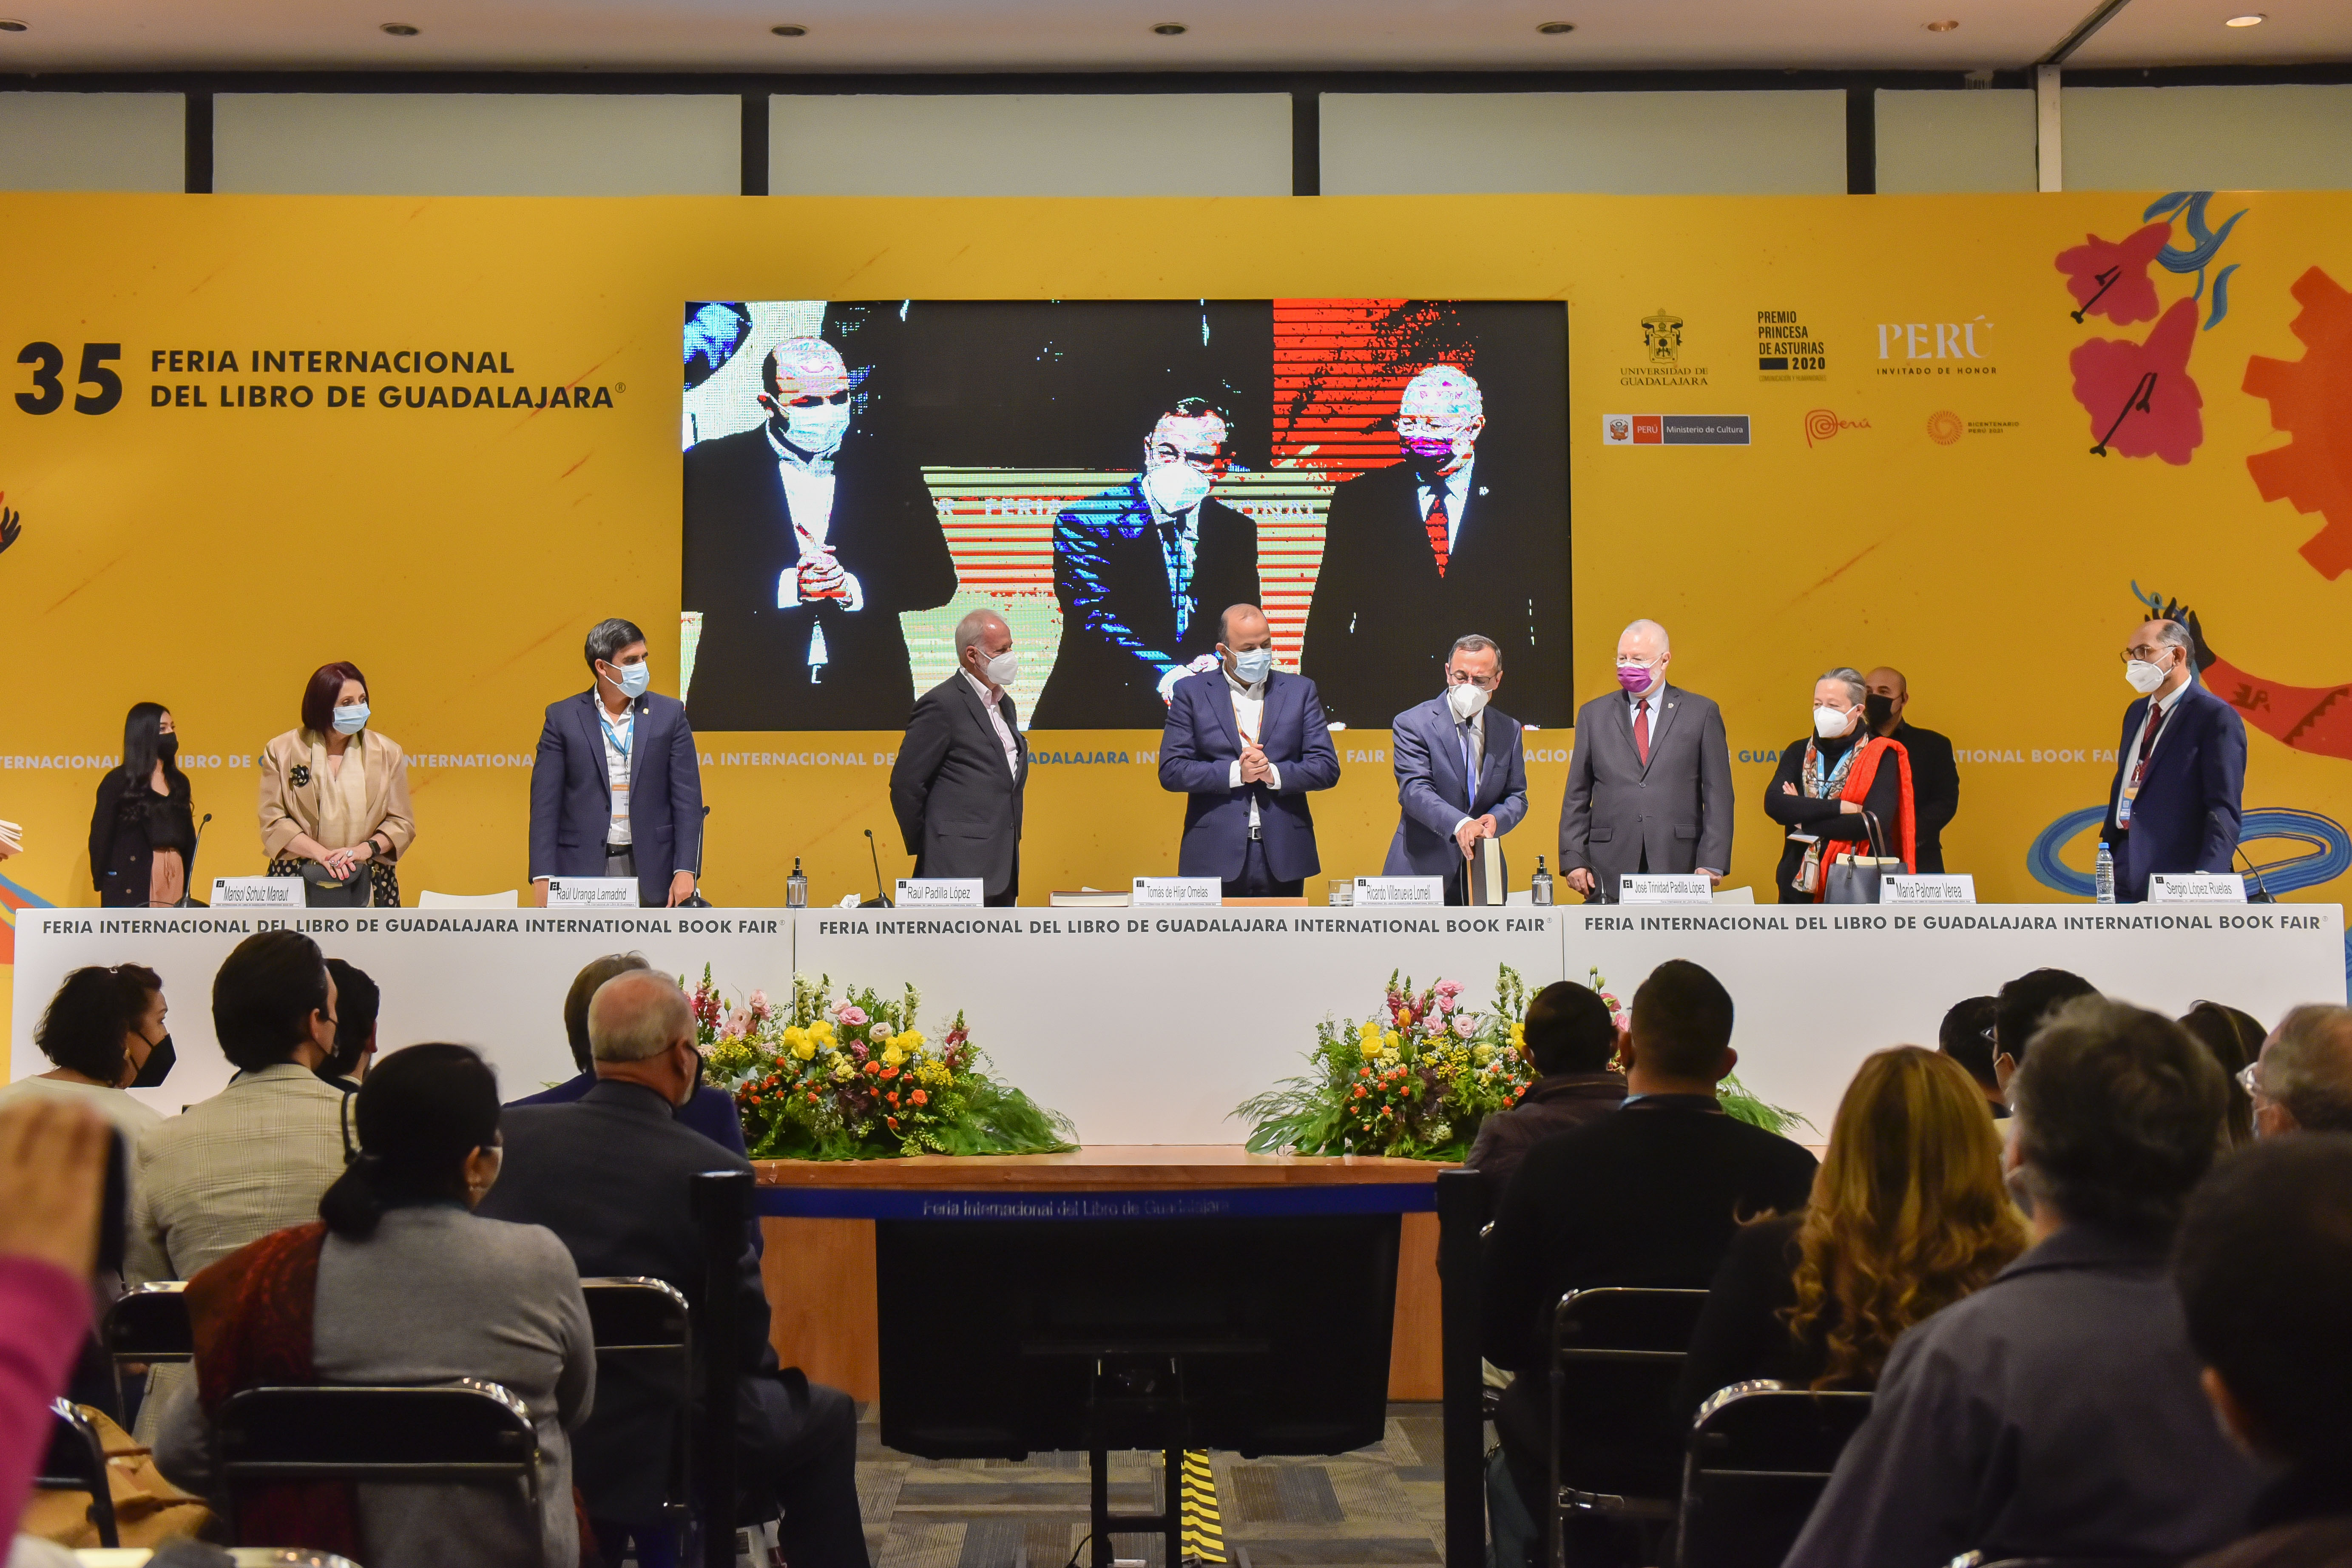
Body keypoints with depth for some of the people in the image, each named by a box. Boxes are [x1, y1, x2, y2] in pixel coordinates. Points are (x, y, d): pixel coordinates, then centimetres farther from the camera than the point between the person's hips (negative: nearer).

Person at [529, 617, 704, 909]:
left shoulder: (669, 714, 6)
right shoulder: (562, 717, 4)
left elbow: (687, 800, 4)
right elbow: (545, 805, 3)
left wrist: (685, 871, -5)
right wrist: (542, 878, -5)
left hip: (652, 874, 1)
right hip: (582, 871, -1)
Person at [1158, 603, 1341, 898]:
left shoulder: (1300, 691, 9)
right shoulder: (1191, 692, 5)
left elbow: (1327, 768, 4)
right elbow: (1171, 771, -3)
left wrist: (1273, 773, -13)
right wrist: (1236, 773, -14)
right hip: (1216, 858, -1)